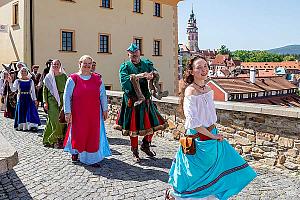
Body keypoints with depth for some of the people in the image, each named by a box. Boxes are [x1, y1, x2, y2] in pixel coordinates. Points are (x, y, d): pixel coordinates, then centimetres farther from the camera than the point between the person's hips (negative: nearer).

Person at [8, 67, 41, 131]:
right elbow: (13, 89, -5)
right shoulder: (17, 81, 5)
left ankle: (32, 125, -8)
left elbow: (33, 91, 8)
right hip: (21, 99, 0)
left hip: (29, 98, 0)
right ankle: (21, 126, 9)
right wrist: (10, 82, -16)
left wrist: (35, 99, 3)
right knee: (21, 112, 1)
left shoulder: (31, 81, 7)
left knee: (30, 112, -7)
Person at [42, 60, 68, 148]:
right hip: (52, 100, -2)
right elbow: (44, 90, 6)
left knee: (62, 120, 0)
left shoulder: (64, 76, 10)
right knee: (54, 120, -10)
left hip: (62, 100, 2)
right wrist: (45, 102, -3)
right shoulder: (48, 77, 7)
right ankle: (56, 140, 0)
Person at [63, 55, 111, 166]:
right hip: (78, 113, -2)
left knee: (94, 134, 4)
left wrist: (105, 109, 5)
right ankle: (75, 152, 35)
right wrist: (67, 112, -7)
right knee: (78, 132, 8)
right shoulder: (73, 79, 0)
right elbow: (67, 96, -2)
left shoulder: (97, 79, 8)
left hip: (94, 113, 2)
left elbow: (103, 95, 9)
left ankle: (92, 158, 15)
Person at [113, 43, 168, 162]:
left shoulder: (147, 63, 9)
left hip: (146, 101, 4)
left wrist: (151, 75, -27)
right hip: (132, 102, -3)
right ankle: (135, 152, 23)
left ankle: (145, 145, 34)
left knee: (152, 124, 9)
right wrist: (136, 76, -29)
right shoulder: (125, 67, -2)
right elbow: (124, 81, -17)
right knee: (133, 128, 4)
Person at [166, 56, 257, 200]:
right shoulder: (190, 92, -21)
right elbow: (193, 122, -23)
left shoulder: (208, 89, 4)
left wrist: (214, 133, 9)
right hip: (198, 138, -8)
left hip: (211, 134, 8)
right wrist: (212, 136, -17)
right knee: (195, 173, 8)